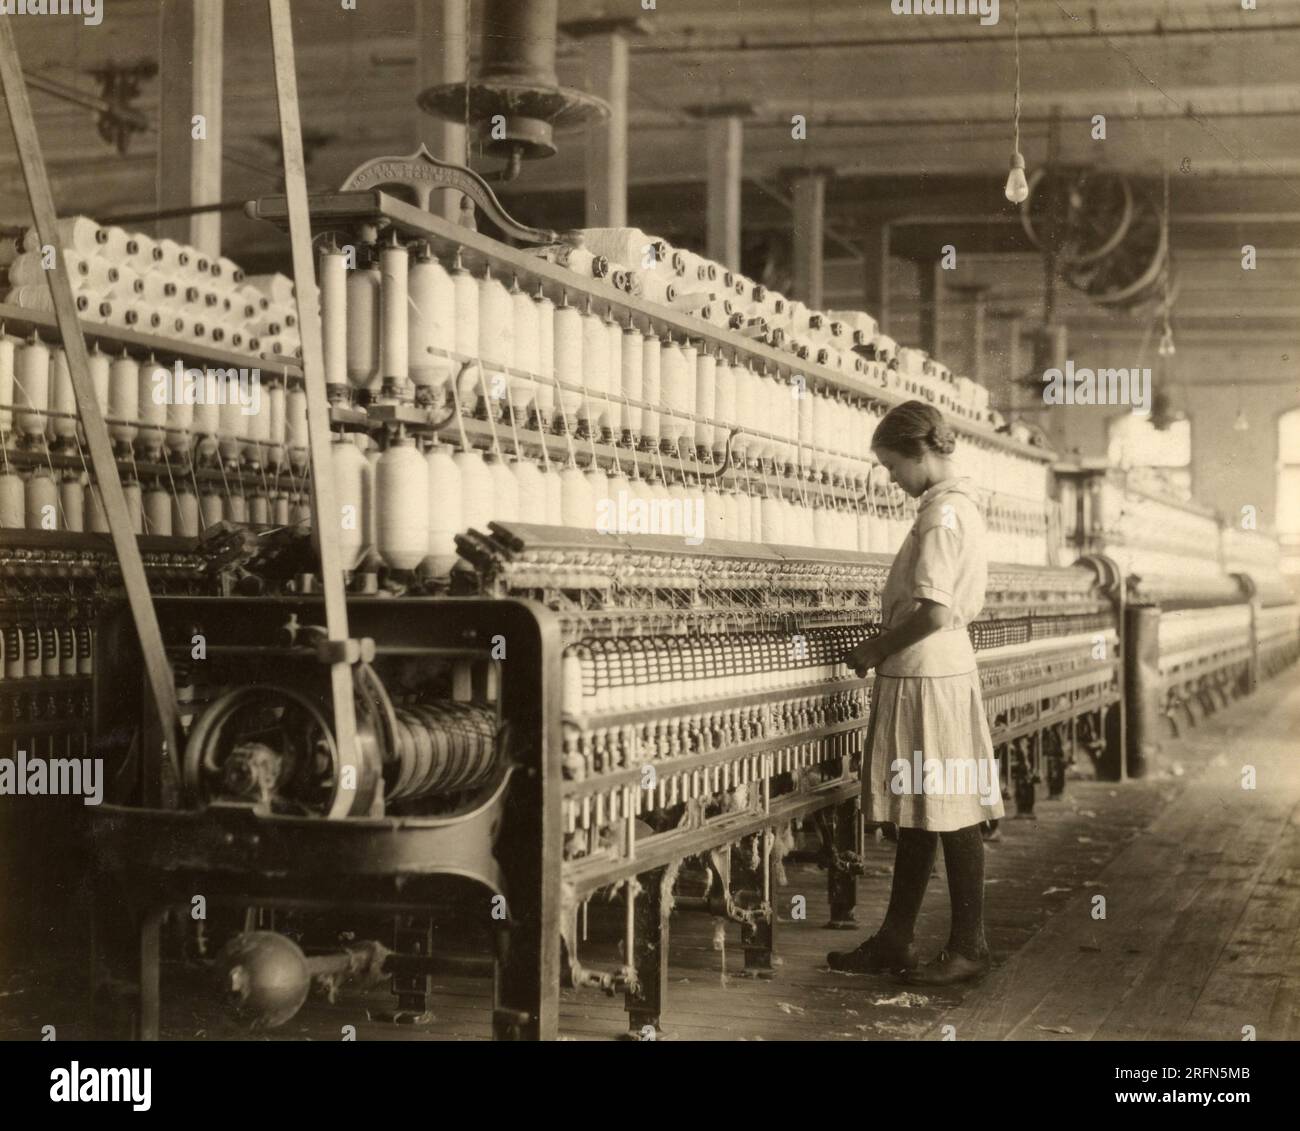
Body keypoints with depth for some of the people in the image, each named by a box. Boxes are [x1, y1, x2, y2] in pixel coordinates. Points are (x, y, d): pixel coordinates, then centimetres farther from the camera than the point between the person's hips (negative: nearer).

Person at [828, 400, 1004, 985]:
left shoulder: (941, 513, -16)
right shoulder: (961, 505, 14)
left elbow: (935, 611, -24)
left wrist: (875, 649, -11)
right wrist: (886, 645, 14)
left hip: (927, 677, -10)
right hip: (937, 670, 10)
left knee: (950, 813, -1)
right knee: (915, 812, 13)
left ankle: (968, 949, 8)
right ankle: (894, 941, 21)